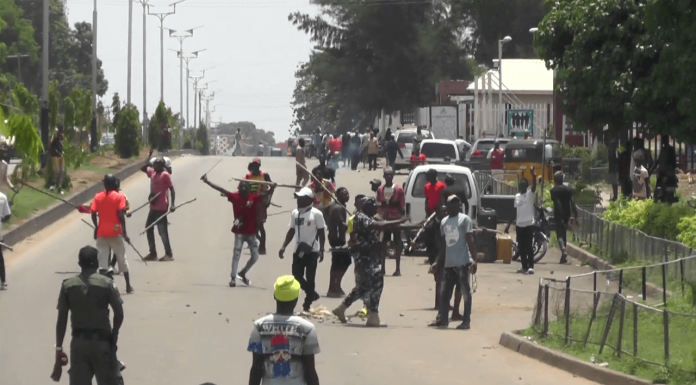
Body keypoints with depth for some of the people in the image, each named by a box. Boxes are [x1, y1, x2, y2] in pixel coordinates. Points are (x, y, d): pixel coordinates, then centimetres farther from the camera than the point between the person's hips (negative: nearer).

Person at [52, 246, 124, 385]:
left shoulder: (68, 285, -2)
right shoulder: (106, 283, -7)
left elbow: (61, 320, -2)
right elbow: (119, 313, -7)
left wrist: (59, 348, 3)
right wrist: (114, 334, 11)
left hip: (78, 342, 2)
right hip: (101, 341, -2)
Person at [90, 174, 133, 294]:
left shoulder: (98, 197, 2)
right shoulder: (119, 197, -6)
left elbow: (93, 214, -2)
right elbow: (121, 215, -13)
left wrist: (96, 227, 12)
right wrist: (124, 231, -9)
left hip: (102, 233, 2)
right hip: (116, 232, -2)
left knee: (102, 258, 3)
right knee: (121, 258, 9)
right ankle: (128, 285, 14)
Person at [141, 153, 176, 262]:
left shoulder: (165, 175, -10)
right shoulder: (152, 172, 12)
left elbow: (172, 189, -13)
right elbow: (143, 168, 27)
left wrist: (172, 204, -22)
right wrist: (149, 157, 13)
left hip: (161, 208, -9)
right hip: (153, 207, 9)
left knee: (162, 231, -8)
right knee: (149, 228, 13)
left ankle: (168, 254, -3)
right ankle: (153, 253, 20)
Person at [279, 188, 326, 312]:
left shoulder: (316, 214, -8)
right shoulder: (295, 213, 8)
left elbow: (321, 233, -6)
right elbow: (291, 231, 15)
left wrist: (321, 250, -12)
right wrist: (284, 246, 9)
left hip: (312, 251, -6)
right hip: (298, 251, 6)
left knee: (309, 278, -1)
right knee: (297, 276, 6)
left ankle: (307, 303, 8)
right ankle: (312, 294, 28)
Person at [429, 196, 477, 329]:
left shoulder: (464, 219, -4)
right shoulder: (444, 222, 15)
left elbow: (470, 240, -8)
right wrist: (439, 263, 18)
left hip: (462, 263, -7)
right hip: (448, 263, 7)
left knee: (465, 292, -3)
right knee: (444, 292, 8)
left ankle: (466, 321, -1)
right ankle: (442, 319, 15)